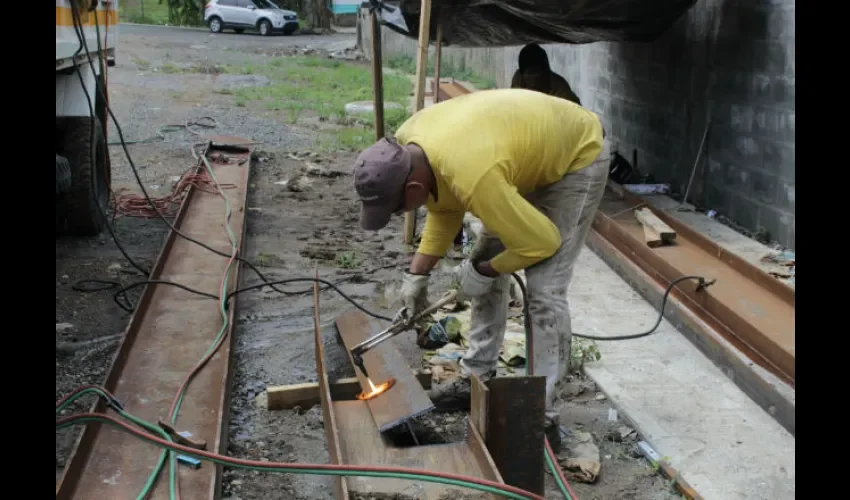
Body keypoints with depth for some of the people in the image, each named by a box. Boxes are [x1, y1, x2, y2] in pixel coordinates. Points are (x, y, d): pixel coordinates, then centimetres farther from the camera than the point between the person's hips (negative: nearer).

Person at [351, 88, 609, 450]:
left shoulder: (473, 177, -42)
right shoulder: (406, 145, -16)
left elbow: (542, 242, -29)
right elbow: (443, 208, 3)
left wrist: (484, 271, -14)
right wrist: (418, 272, -1)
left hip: (575, 159, -9)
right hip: (530, 154, 9)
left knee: (543, 290, -14)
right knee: (485, 262, 10)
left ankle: (542, 417, -3)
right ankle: (476, 380, 23)